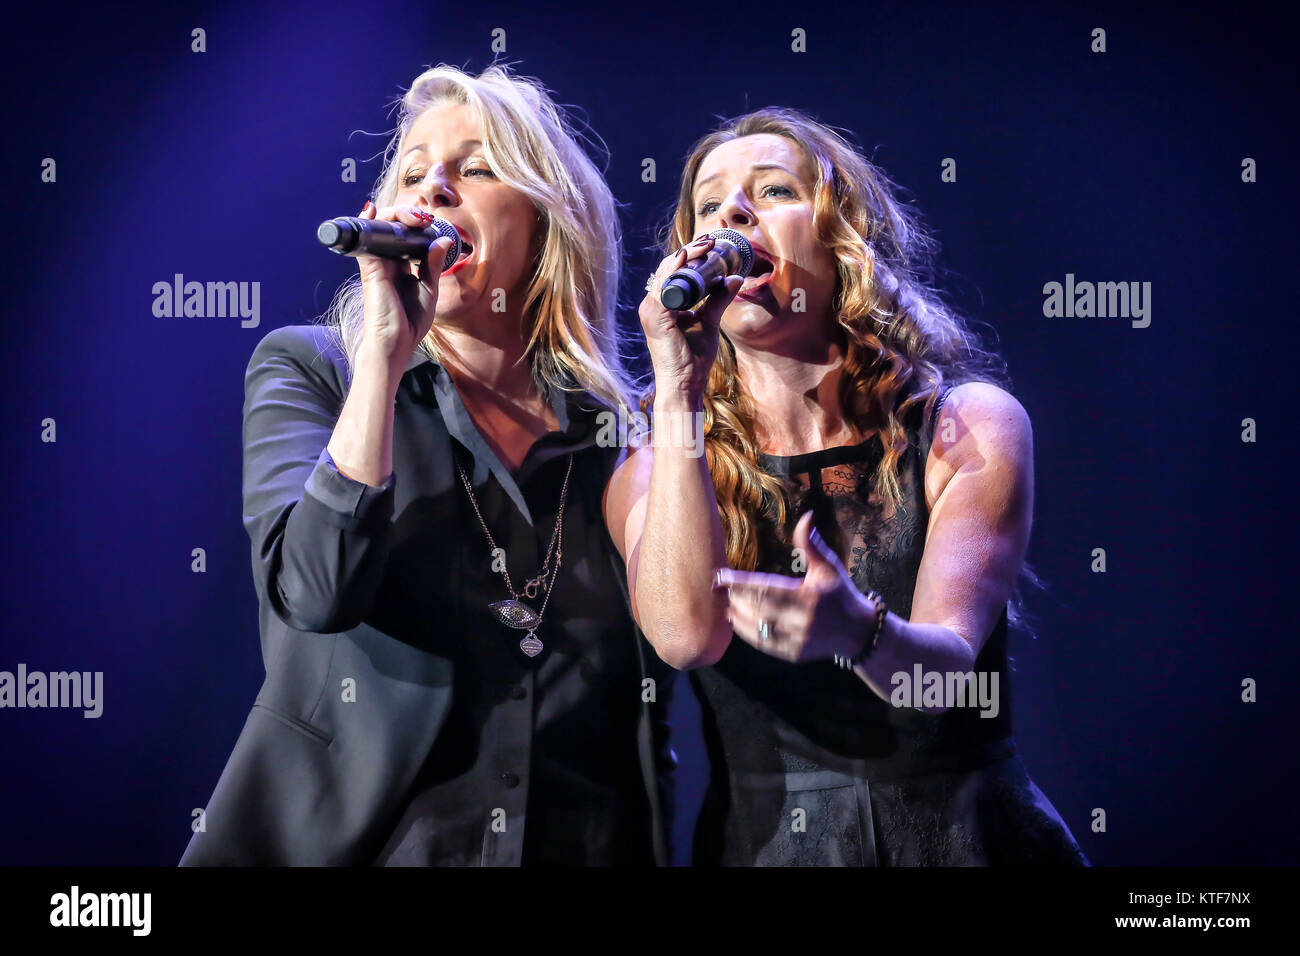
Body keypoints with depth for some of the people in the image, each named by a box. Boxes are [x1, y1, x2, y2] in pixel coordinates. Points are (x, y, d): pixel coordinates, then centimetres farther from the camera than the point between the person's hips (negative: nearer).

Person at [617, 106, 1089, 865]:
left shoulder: (970, 425, -1)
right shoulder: (660, 468, 2)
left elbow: (946, 673, -13)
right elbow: (687, 635, -16)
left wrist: (861, 633, -34)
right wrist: (678, 385, -17)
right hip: (763, 841, 2)